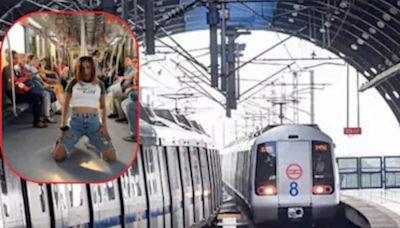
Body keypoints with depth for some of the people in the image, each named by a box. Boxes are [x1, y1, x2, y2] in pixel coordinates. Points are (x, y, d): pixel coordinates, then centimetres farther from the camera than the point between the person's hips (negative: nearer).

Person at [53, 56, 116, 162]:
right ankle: (63, 140, 22)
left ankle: (93, 141, 23)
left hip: (94, 122, 1)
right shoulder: (73, 84, 4)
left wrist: (104, 125, 2)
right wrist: (63, 126, 2)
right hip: (76, 122, -1)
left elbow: (103, 107, 14)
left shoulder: (99, 84, 9)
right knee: (58, 156, -16)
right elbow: (65, 105, 8)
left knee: (111, 157, -9)